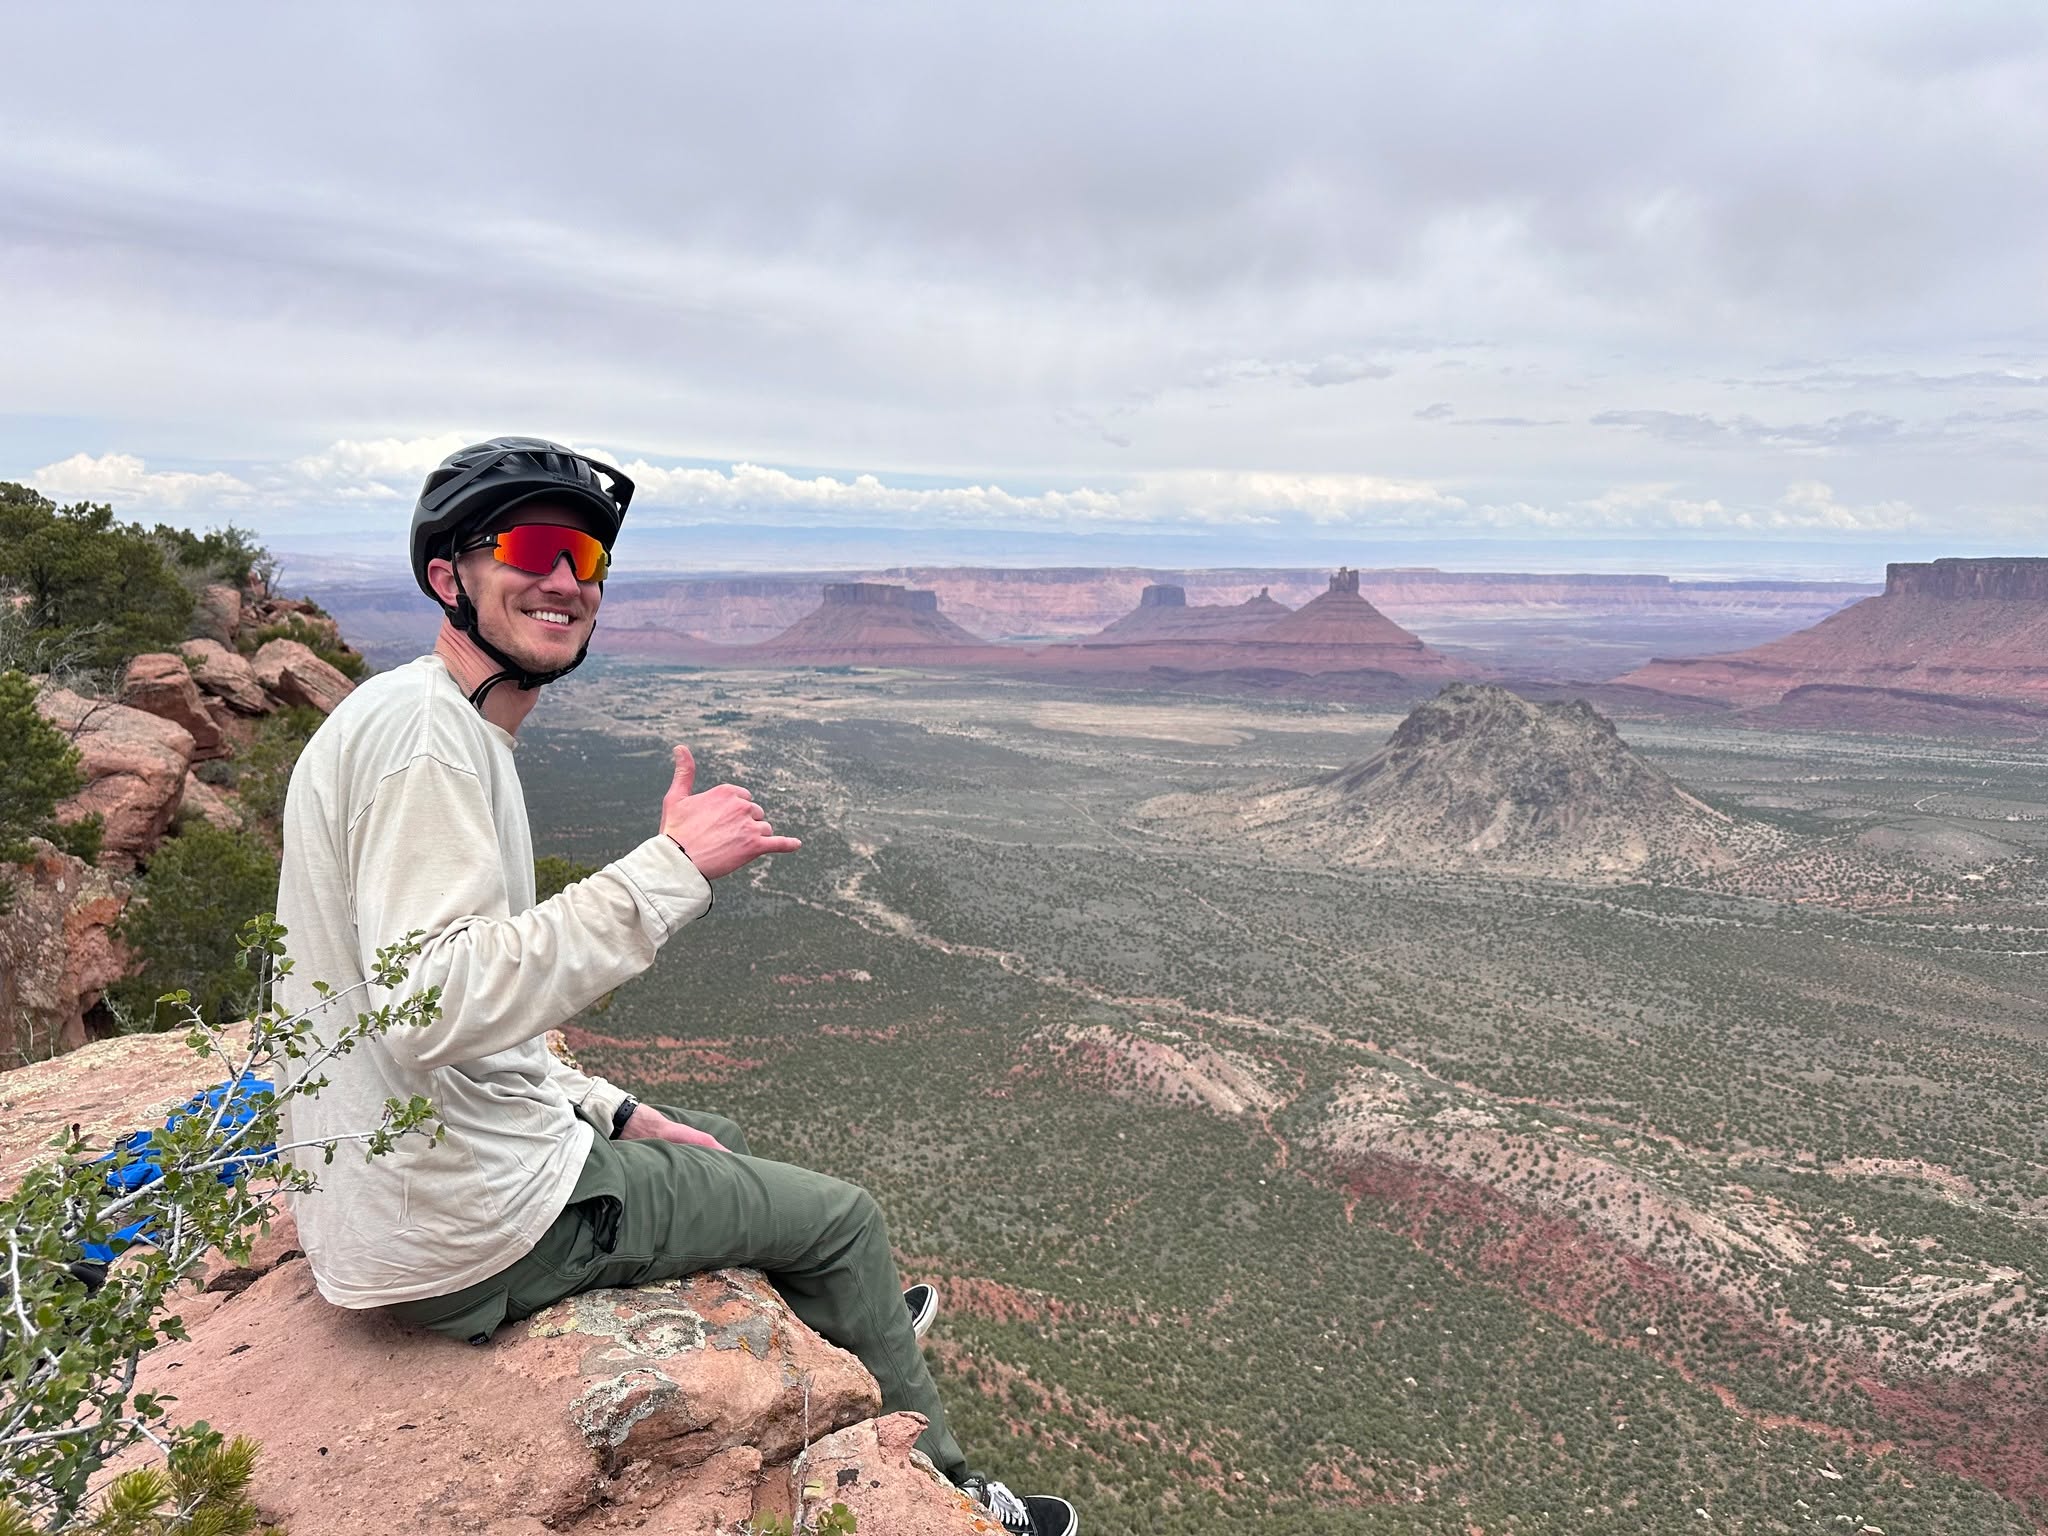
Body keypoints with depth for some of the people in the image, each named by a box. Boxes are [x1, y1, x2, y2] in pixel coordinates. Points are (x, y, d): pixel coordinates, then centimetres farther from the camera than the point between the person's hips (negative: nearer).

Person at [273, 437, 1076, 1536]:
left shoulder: (447, 729, 10)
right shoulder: (424, 727, -21)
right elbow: (430, 1007, -34)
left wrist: (612, 1110, 13)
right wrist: (670, 868, -32)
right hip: (467, 1234, -9)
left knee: (714, 1142, 30)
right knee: (841, 1217, 6)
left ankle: (851, 1327, 55)